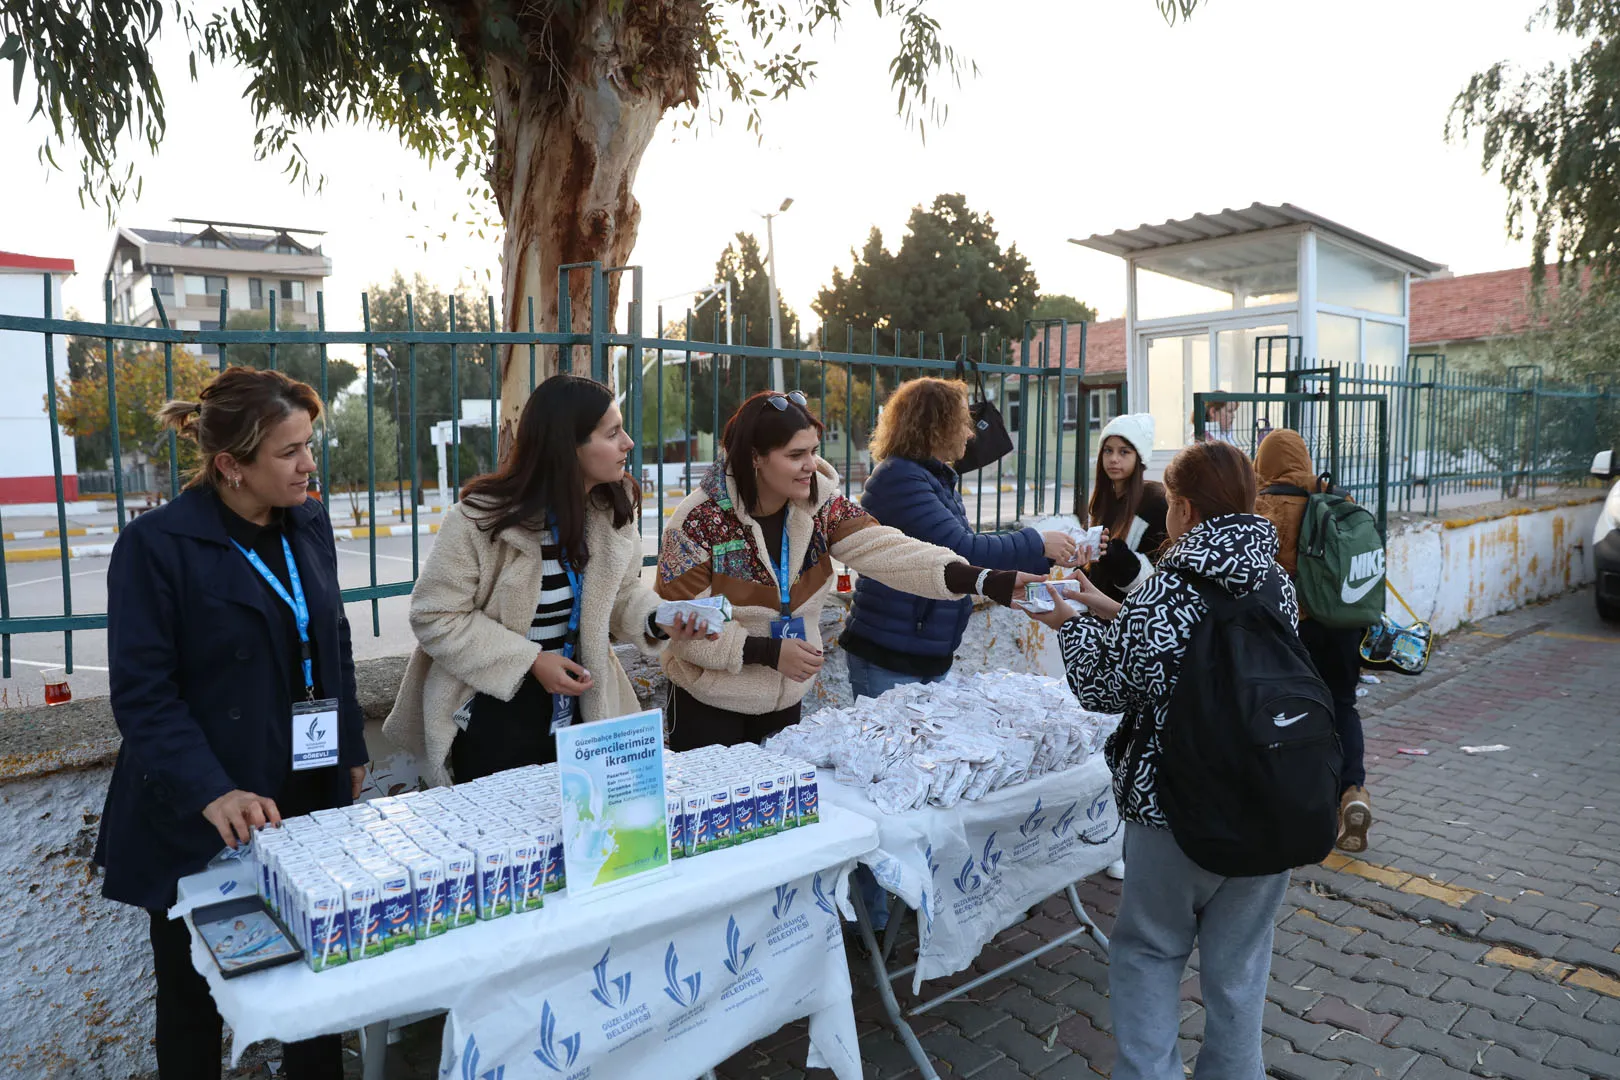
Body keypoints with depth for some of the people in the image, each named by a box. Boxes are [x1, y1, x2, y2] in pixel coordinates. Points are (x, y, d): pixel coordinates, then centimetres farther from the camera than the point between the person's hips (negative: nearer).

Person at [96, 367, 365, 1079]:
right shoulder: (156, 545, -14)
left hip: (311, 801, 5)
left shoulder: (310, 524, 4)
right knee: (194, 997, 15)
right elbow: (143, 694, -16)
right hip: (200, 821, -4)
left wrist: (351, 750, 13)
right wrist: (210, 794, -28)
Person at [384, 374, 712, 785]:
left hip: (576, 707, 5)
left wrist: (657, 619, -14)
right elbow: (435, 617, -16)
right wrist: (530, 662, -21)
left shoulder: (613, 510, -4)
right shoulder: (480, 520, -20)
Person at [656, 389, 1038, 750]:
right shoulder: (702, 520, -18)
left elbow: (886, 551, -20)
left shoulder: (821, 506, -6)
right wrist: (768, 651, -24)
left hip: (787, 701, 5)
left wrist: (990, 582, -33)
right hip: (711, 707, -4)